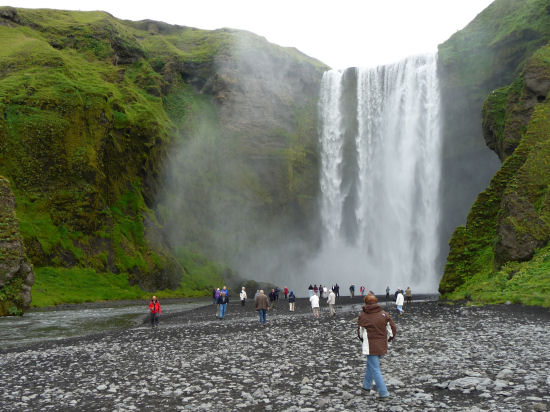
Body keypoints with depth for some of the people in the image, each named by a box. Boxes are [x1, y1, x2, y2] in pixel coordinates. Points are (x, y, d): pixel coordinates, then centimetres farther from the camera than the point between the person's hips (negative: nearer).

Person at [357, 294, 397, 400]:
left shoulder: (362, 316, -9)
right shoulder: (384, 314, -2)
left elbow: (360, 333, 2)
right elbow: (393, 329, 1)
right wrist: (388, 339, 19)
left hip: (370, 347, -5)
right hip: (382, 346, 5)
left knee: (375, 370, 2)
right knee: (371, 365, 24)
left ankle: (384, 393, -1)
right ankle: (367, 385, 37)